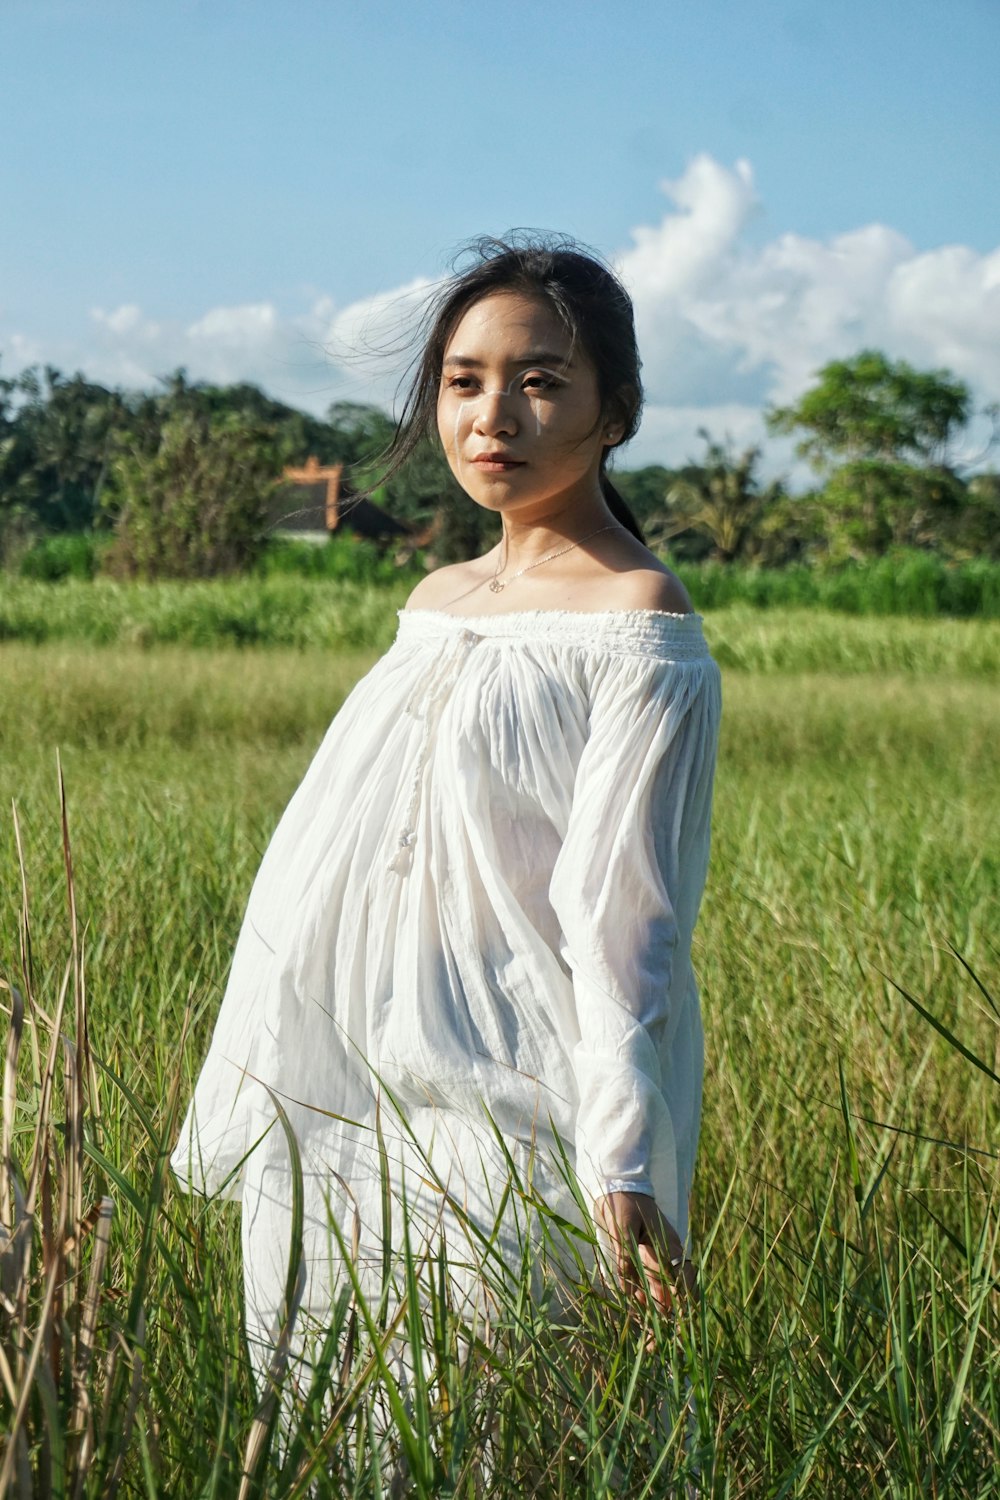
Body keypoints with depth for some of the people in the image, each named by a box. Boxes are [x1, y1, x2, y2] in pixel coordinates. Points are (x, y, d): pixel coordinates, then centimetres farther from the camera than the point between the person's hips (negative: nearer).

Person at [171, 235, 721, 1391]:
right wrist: (273, 1122, 18)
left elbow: (625, 927, -16)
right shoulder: (436, 601, 14)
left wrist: (625, 1174, -23)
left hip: (513, 1145, -7)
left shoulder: (635, 630, -9)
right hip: (352, 1136, 8)